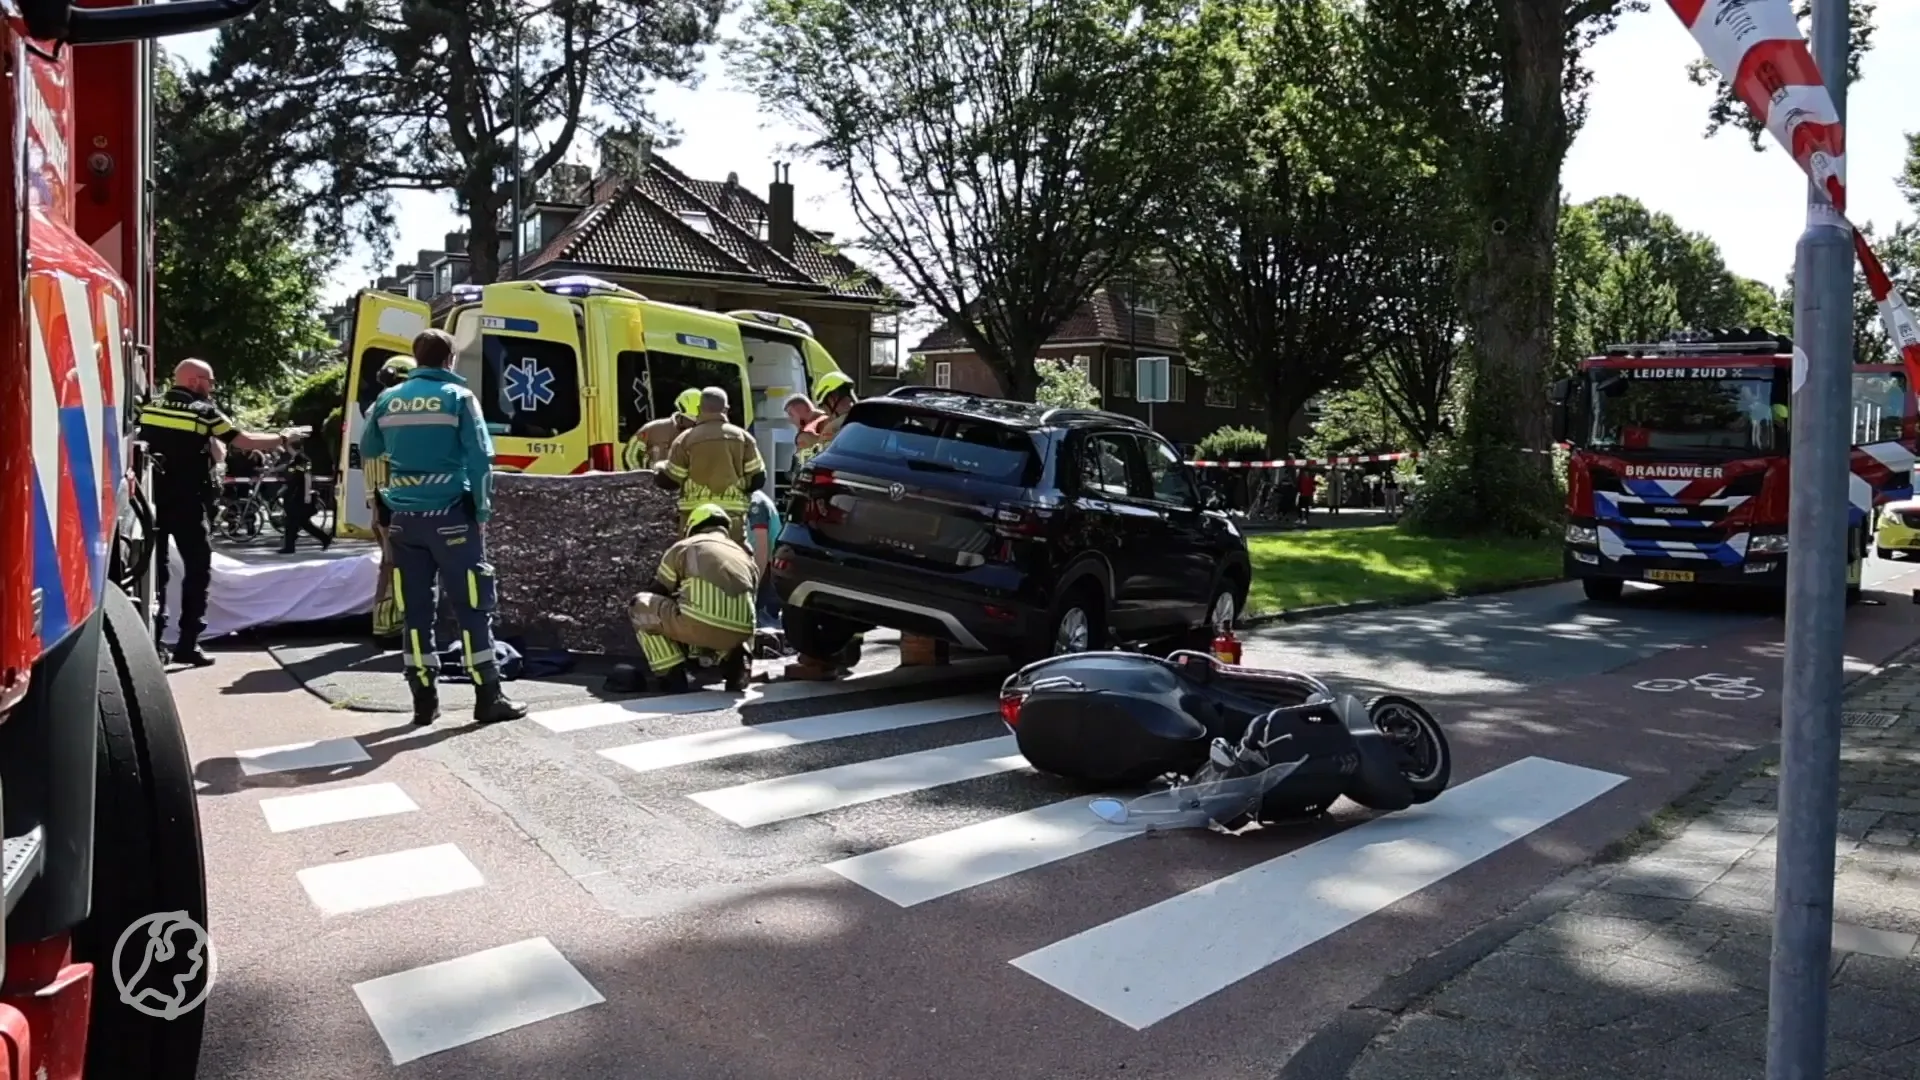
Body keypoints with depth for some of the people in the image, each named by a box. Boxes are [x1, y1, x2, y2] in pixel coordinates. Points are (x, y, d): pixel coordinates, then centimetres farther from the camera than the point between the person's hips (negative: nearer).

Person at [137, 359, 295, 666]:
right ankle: (188, 644, 0)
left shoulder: (149, 407, 9)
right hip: (185, 502, -5)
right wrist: (282, 440, 10)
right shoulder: (203, 411, -5)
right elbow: (244, 441, -2)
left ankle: (152, 641, 10)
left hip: (151, 498, 5)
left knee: (155, 568, 11)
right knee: (197, 568, 4)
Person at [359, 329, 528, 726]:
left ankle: (424, 700, 12)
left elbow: (368, 454, 18)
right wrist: (482, 512, -5)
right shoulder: (458, 397, -4)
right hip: (450, 516, -4)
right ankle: (488, 697, 2)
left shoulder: (388, 400, 10)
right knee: (473, 606, 1)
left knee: (415, 610, 9)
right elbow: (479, 459, -10)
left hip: (403, 519, 4)